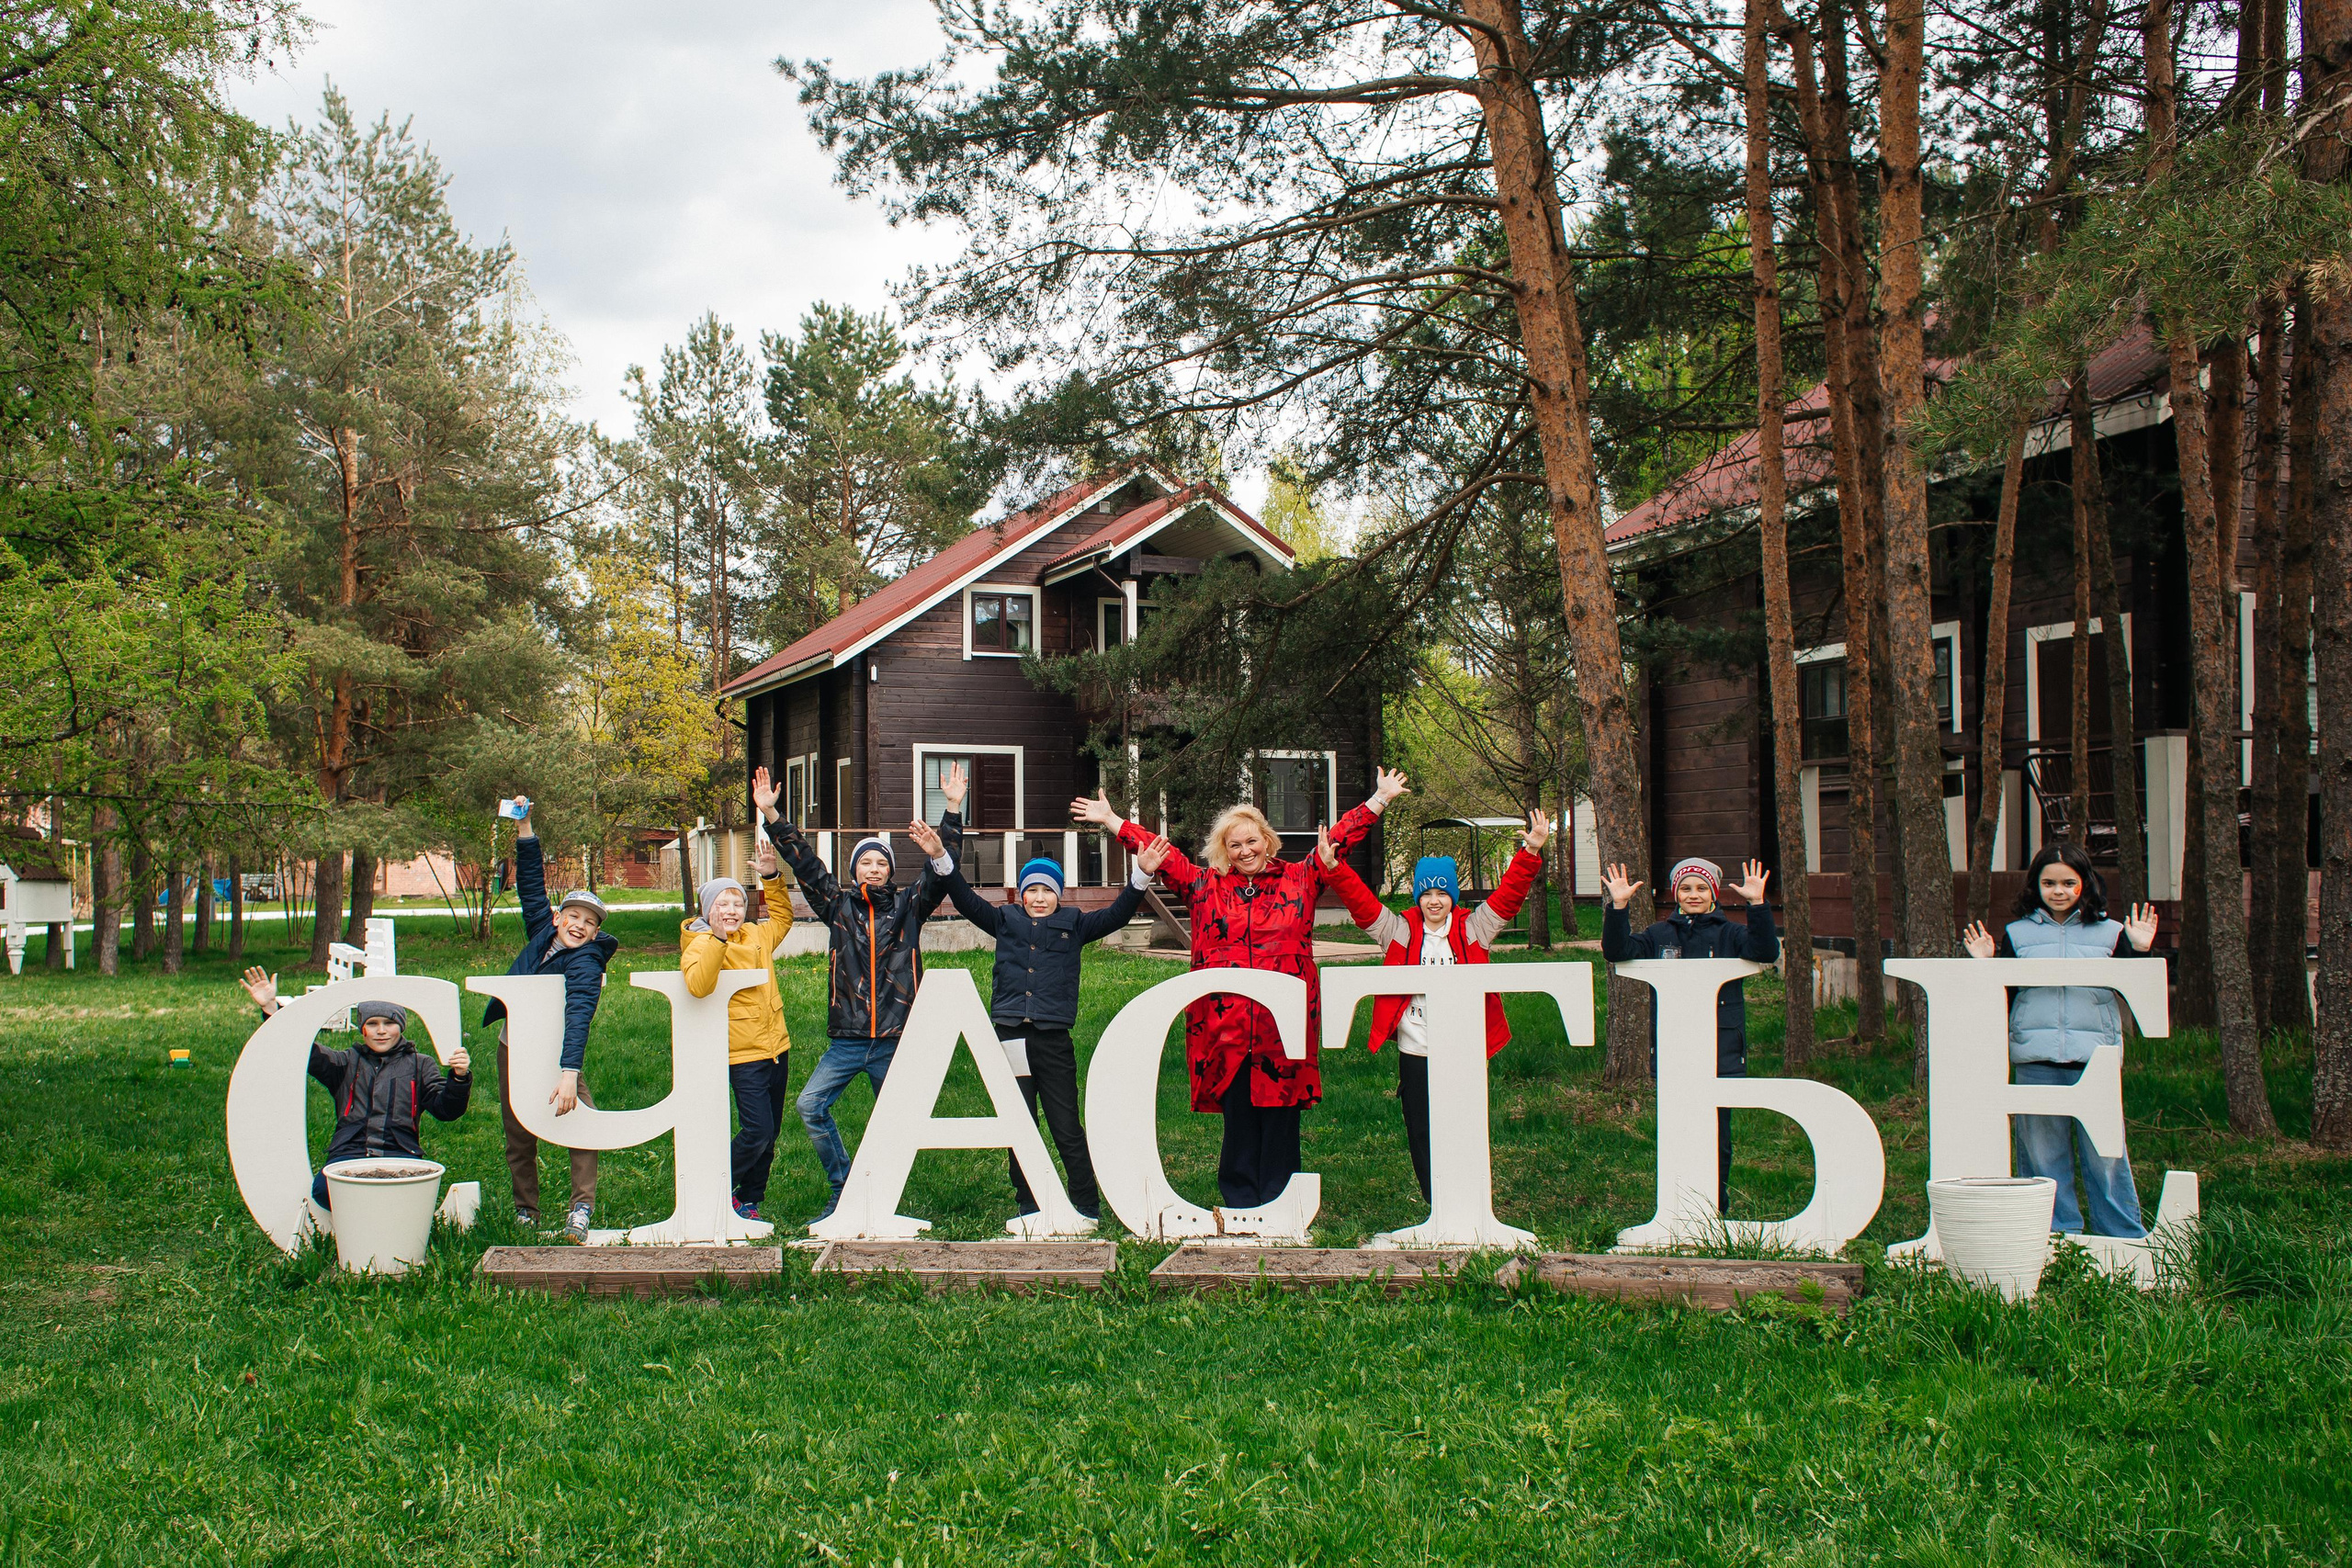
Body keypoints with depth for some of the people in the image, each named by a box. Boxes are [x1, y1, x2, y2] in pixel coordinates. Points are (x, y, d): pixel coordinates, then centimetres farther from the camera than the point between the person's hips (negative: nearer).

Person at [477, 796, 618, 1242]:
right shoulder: (543, 930, -3)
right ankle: (525, 1213, 21)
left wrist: (569, 1074, -48)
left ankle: (581, 1207, -17)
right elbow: (532, 885, 7)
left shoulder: (585, 965, -21)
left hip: (557, 1052, -6)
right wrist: (524, 828, 1)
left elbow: (579, 1017, -35)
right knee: (518, 1134, 10)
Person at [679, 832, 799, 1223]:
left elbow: (782, 917, 31)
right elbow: (698, 985, -30)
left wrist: (771, 877, 17)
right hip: (744, 1055, -7)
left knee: (769, 1135, 11)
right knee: (756, 1132, -13)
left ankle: (750, 1200, 24)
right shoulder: (701, 945, -10)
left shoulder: (756, 936, 10)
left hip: (776, 1047, 7)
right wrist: (718, 937, -36)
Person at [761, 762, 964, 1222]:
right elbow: (804, 863, 5)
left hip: (896, 1040, -1)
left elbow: (942, 867, 0)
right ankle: (843, 1189, 2)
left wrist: (953, 810, -7)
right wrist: (771, 814, 0)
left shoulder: (908, 906, 6)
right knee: (811, 1105, -11)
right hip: (847, 1040, 1)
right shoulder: (838, 905, 8)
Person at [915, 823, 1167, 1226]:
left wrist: (1140, 876, -13)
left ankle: (1087, 1208, 9)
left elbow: (1116, 915, 1)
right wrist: (941, 859, -6)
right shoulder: (1005, 920, 12)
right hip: (1011, 1037, 2)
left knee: (1067, 1129, 0)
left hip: (1054, 1040, -2)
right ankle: (1030, 1209, 17)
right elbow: (967, 901, 6)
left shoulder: (1073, 924, 9)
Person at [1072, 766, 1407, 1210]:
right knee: (1238, 1118, 5)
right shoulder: (1205, 886, 12)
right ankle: (1240, 1205, 14)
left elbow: (1340, 840, 11)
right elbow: (1162, 854, 14)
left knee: (1280, 1117, 3)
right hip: (1226, 1027, 1)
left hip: (1284, 1024, 0)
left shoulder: (1299, 880, 10)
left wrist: (1380, 799, 9)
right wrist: (1111, 821, 14)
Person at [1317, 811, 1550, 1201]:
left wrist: (1531, 854, -13)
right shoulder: (1400, 931, 4)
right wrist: (1333, 867, -16)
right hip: (1415, 1052, 0)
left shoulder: (1472, 930, 4)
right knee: (1421, 1135, 5)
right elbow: (1362, 903, -3)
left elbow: (1508, 897, -1)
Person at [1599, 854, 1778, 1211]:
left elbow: (1766, 951, -10)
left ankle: (1716, 1209, 13)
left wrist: (1757, 904, -21)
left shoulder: (1729, 934, 6)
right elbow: (1618, 951, 0)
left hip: (1721, 1051, -1)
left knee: (1716, 1133, 1)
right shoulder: (1659, 935, 11)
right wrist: (1618, 908, -13)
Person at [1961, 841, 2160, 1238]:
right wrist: (1986, 964, -4)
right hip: (2034, 1058, 1)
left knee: (2104, 1150, 0)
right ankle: (2057, 1233, 15)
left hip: (2095, 1056, -1)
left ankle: (2125, 1238, 12)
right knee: (2042, 1151, 5)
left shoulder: (2110, 932, 10)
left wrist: (2140, 951, -4)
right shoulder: (2016, 933, 10)